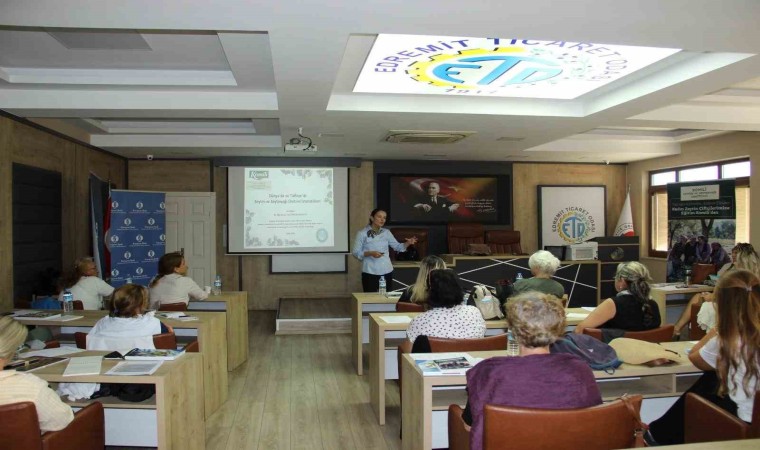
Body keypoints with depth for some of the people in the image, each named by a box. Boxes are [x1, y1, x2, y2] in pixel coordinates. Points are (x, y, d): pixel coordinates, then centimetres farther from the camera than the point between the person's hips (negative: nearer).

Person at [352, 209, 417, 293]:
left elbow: (398, 247, 10)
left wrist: (408, 243, -9)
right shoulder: (362, 233, -5)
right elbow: (355, 253, -6)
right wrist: (370, 253, -21)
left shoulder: (386, 233, 8)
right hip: (370, 273, -4)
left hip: (387, 272, 4)